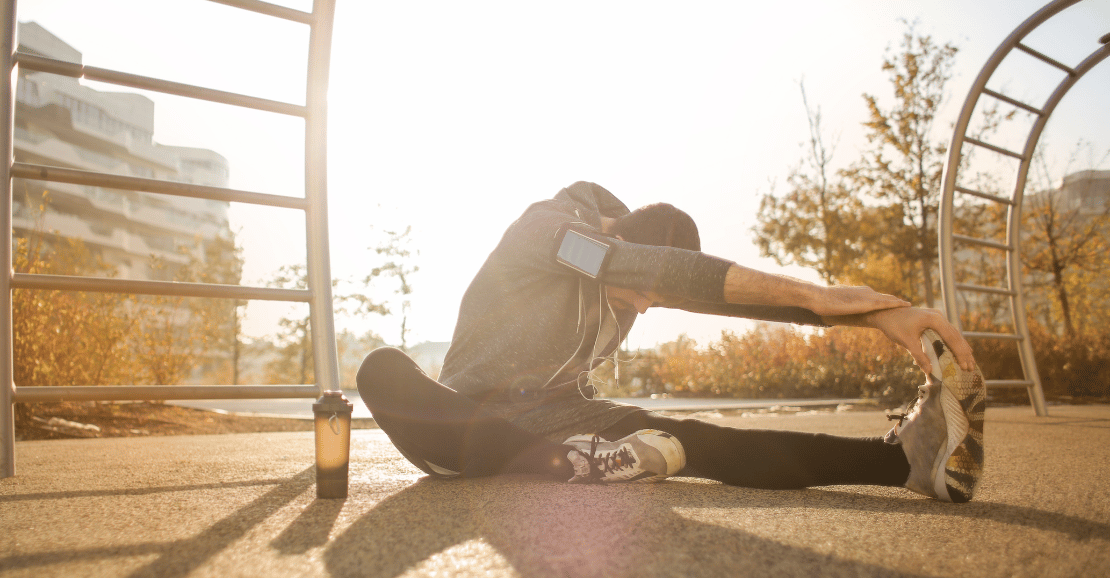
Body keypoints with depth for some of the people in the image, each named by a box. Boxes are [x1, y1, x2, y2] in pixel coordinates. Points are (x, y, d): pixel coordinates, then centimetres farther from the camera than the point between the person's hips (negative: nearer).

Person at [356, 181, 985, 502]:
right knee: (384, 369, -36)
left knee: (694, 440, -24)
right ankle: (572, 463, -42)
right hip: (475, 415, -3)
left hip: (562, 413, 3)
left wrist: (874, 312, -24)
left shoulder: (640, 280, 1)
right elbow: (659, 268, -34)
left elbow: (735, 294, -10)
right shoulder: (544, 225, -19)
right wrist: (814, 295, -36)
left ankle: (908, 455, -38)